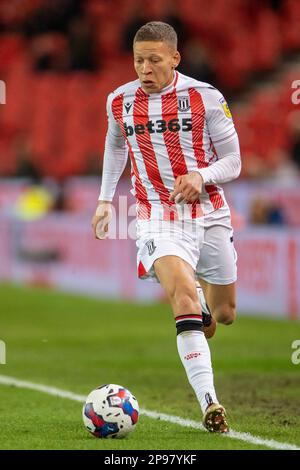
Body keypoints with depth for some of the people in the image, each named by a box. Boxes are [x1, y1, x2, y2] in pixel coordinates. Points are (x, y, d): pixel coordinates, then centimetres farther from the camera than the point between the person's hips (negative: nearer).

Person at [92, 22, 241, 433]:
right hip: (157, 216, -1)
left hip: (209, 213, 1)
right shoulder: (120, 102, 2)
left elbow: (233, 162, -2)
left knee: (225, 313, 13)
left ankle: (201, 290, 53)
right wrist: (106, 199, 18)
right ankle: (209, 404, -32)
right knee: (184, 296, -27)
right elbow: (115, 146, 23)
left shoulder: (205, 98, -6)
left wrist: (201, 176, -22)